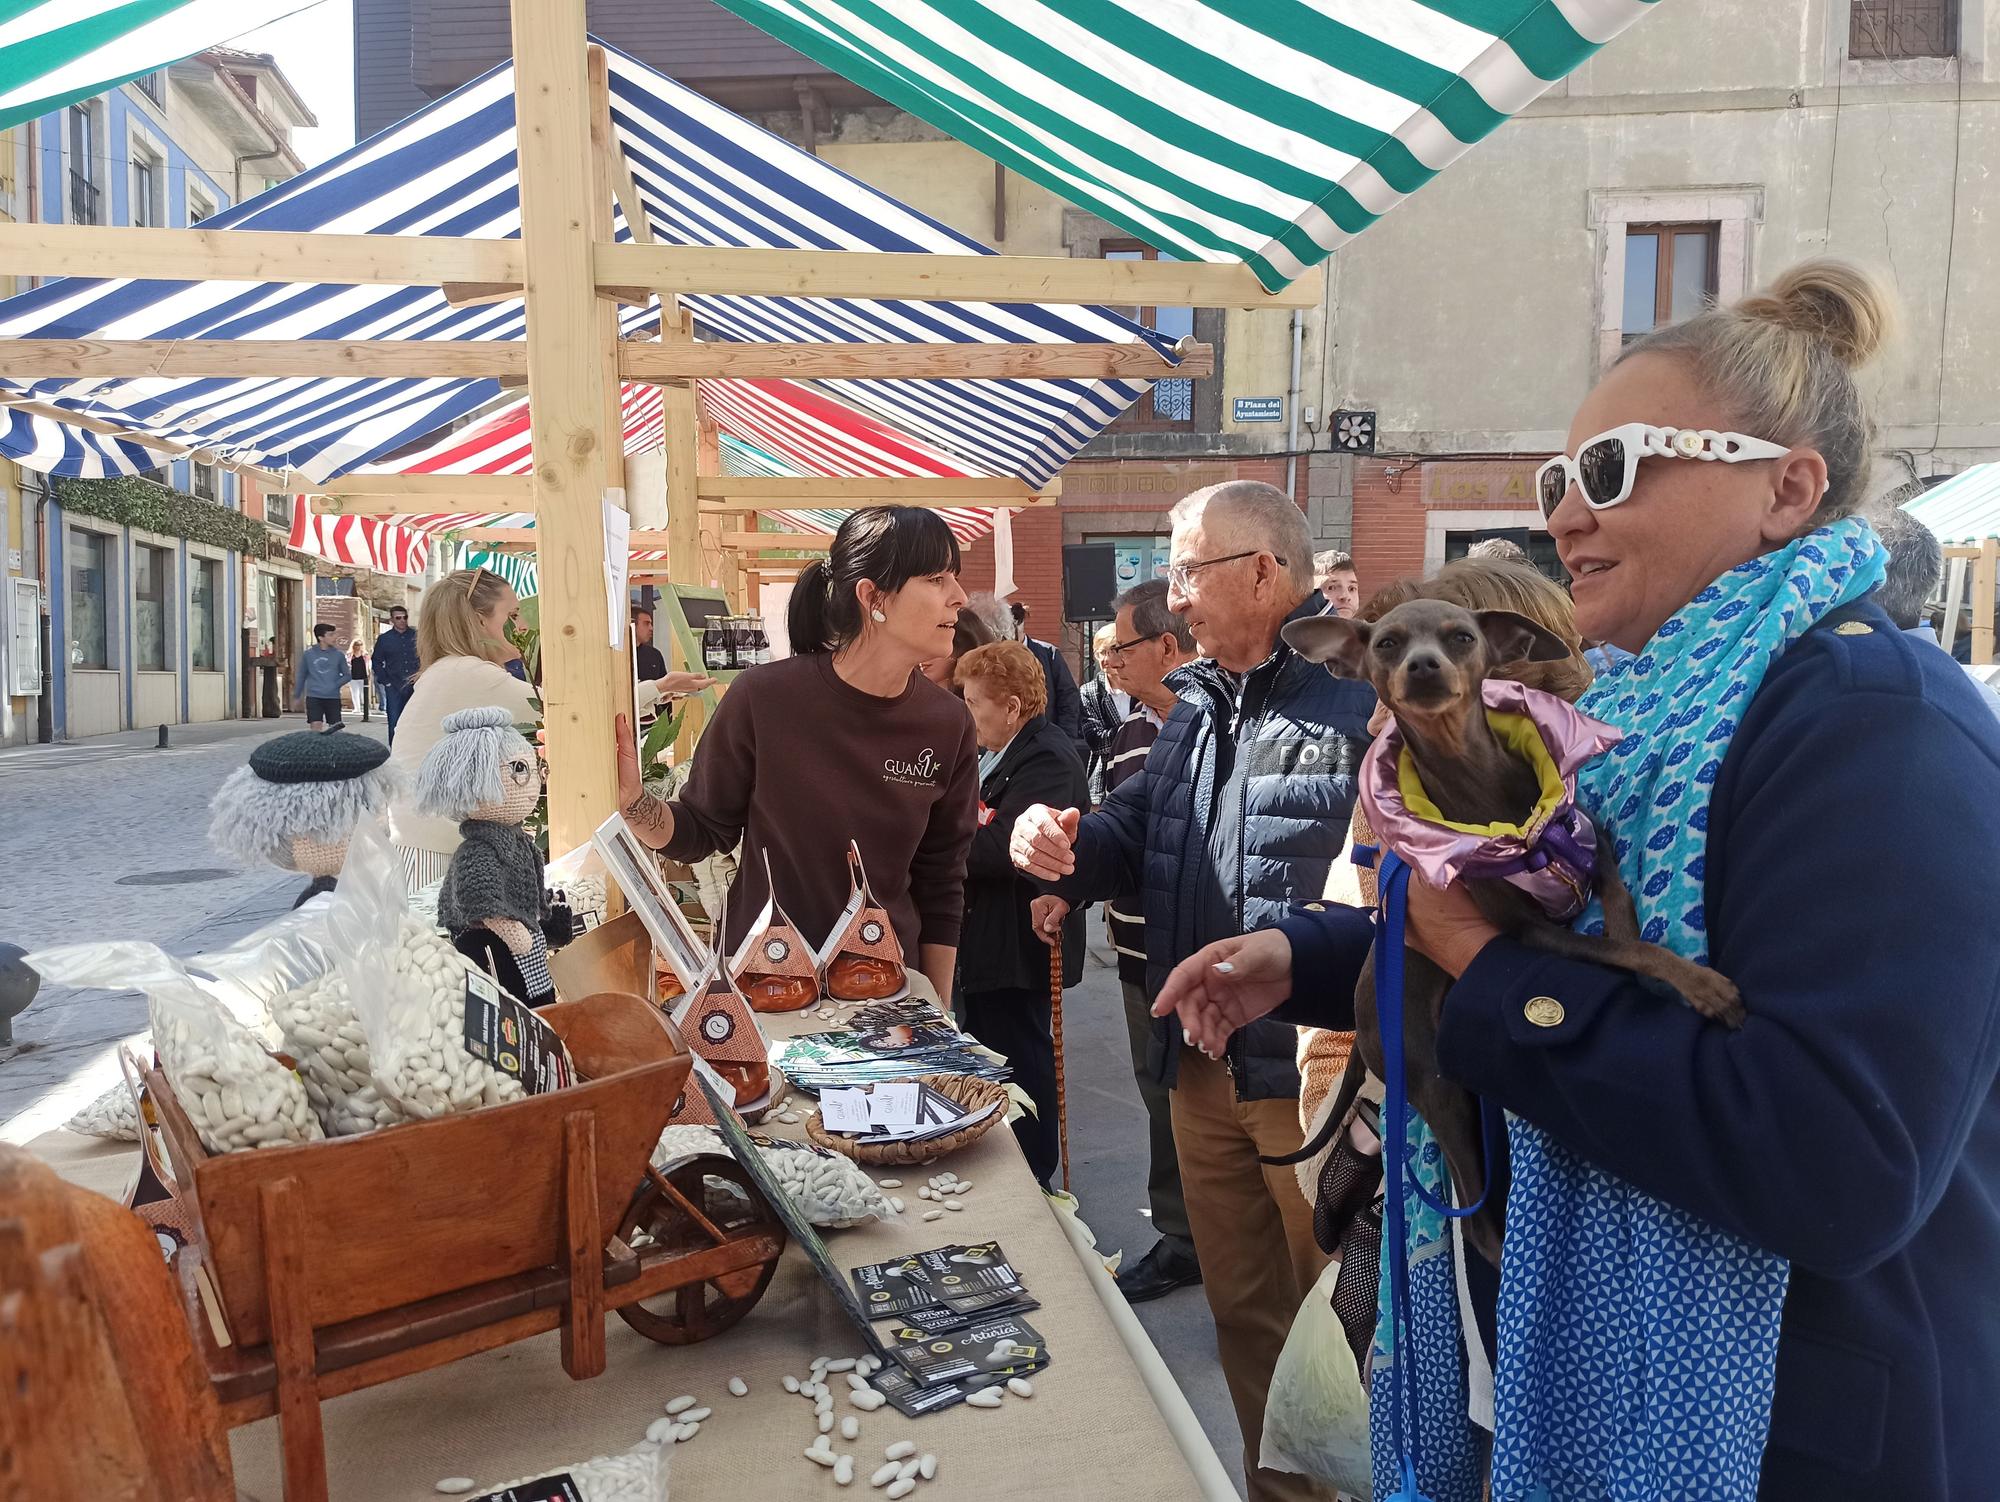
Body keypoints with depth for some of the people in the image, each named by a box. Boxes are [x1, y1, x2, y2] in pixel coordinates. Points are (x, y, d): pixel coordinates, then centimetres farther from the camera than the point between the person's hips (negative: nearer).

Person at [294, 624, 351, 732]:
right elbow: (301, 676, 13)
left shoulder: (338, 655, 3)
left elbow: (346, 675, 9)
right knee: (315, 730, -8)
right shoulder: (308, 654, 4)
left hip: (333, 698, 0)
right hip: (314, 697, 0)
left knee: (336, 730, 0)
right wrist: (297, 697, 17)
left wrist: (335, 685, -9)